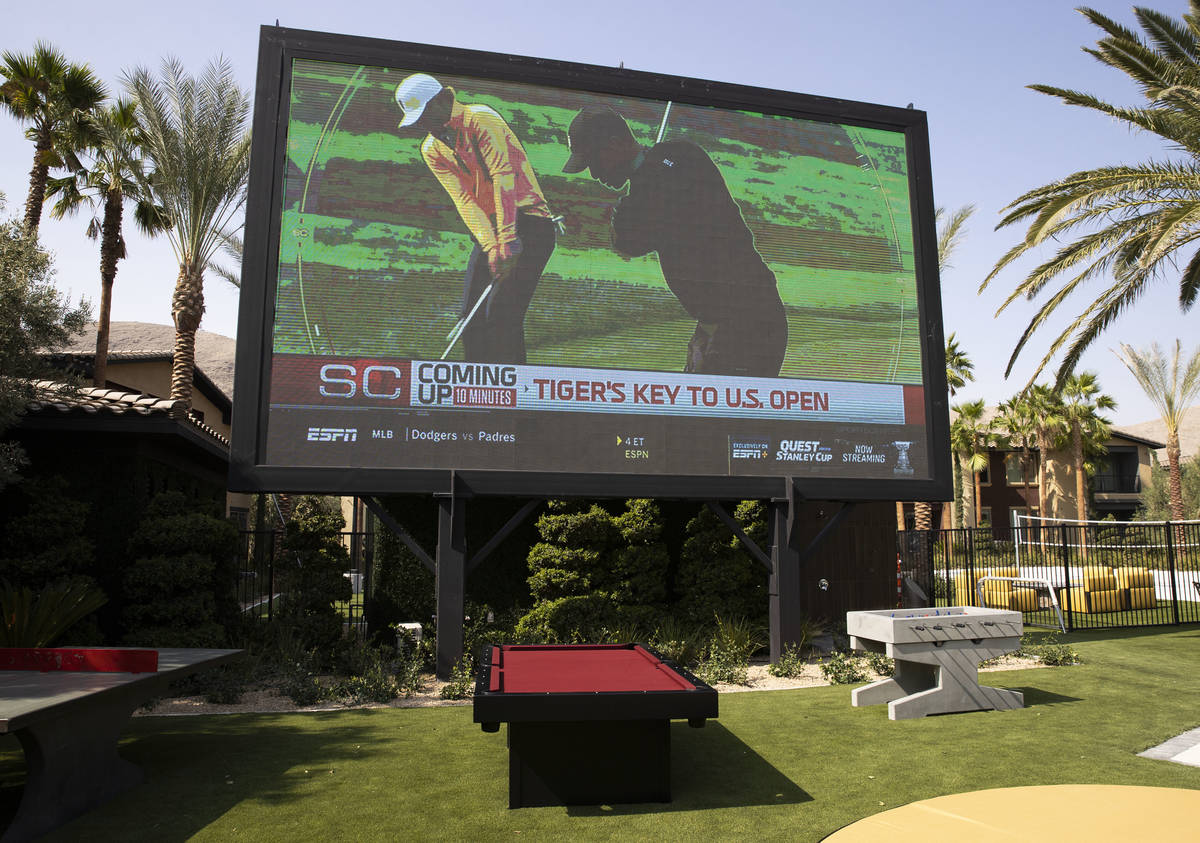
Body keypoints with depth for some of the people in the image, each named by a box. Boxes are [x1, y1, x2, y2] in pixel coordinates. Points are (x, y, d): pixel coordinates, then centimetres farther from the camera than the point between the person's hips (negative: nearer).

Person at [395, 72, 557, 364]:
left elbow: (502, 175, -19)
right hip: (489, 232, 7)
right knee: (471, 316, 3)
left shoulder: (481, 118, -9)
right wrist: (490, 246, -17)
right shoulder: (431, 149, 10)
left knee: (501, 313, -17)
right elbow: (463, 199, -2)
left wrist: (507, 241, -26)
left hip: (527, 222, -7)